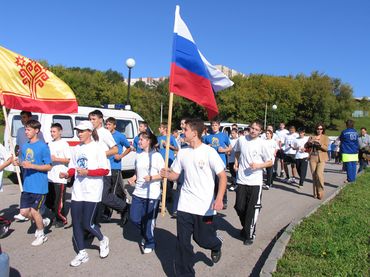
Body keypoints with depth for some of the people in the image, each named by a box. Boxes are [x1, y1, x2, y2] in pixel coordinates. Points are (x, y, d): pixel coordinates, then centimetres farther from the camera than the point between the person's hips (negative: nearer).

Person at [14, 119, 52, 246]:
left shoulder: (43, 146, -12)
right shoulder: (24, 146, 8)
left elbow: (48, 166, -12)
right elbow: (24, 163, 17)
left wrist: (31, 165, -22)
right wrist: (19, 163, -5)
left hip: (39, 186, -6)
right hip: (27, 185, 6)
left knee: (34, 210, 3)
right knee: (24, 211, 8)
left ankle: (41, 235, 25)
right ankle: (42, 222, 34)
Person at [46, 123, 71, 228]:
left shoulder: (64, 144, -7)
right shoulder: (50, 144, 13)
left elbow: (69, 160, -11)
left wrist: (55, 159, -17)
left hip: (60, 178, -7)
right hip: (50, 178, 7)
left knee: (59, 201, -1)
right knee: (49, 201, 13)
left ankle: (62, 219, 16)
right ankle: (57, 215, 31)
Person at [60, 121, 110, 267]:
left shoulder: (97, 148, -8)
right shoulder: (77, 148, 10)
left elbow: (105, 170, -11)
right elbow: (73, 167, 16)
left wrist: (87, 172, -21)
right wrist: (67, 174, -5)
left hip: (92, 191, -6)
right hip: (77, 191, 6)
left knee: (87, 223, -4)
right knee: (76, 223, 8)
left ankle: (103, 240, 26)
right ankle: (82, 253, 24)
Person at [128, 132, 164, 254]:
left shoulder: (156, 156, -8)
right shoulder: (139, 156, 11)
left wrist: (151, 177, -24)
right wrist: (133, 179, 1)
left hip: (152, 194, -6)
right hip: (138, 193, 6)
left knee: (149, 220, 4)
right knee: (134, 218, 7)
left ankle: (149, 243, 26)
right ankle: (145, 235, 34)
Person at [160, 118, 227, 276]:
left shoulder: (209, 152, -12)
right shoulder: (182, 152, 3)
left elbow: (222, 176, -11)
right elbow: (175, 175, 10)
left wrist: (219, 199, -23)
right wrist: (167, 174, -13)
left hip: (204, 207, -4)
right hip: (185, 205, 4)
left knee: (203, 239, 12)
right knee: (183, 243, 5)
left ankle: (216, 246, 47)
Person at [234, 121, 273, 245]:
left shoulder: (262, 144, -8)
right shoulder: (241, 140, 2)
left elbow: (270, 162, -3)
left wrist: (258, 165, -19)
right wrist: (236, 163, 8)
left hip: (255, 182, -3)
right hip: (241, 180, 3)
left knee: (252, 209, 3)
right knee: (239, 207, 10)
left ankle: (249, 234, 19)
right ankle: (246, 227, 36)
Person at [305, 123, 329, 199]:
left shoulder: (325, 138, 7)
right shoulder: (311, 137, 14)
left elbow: (326, 148, -5)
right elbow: (305, 146, 8)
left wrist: (320, 144, -23)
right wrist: (309, 142, -13)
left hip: (321, 159, -2)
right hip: (312, 158, 3)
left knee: (319, 174, -18)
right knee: (314, 175, 2)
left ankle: (320, 193, -5)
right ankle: (315, 193, 11)